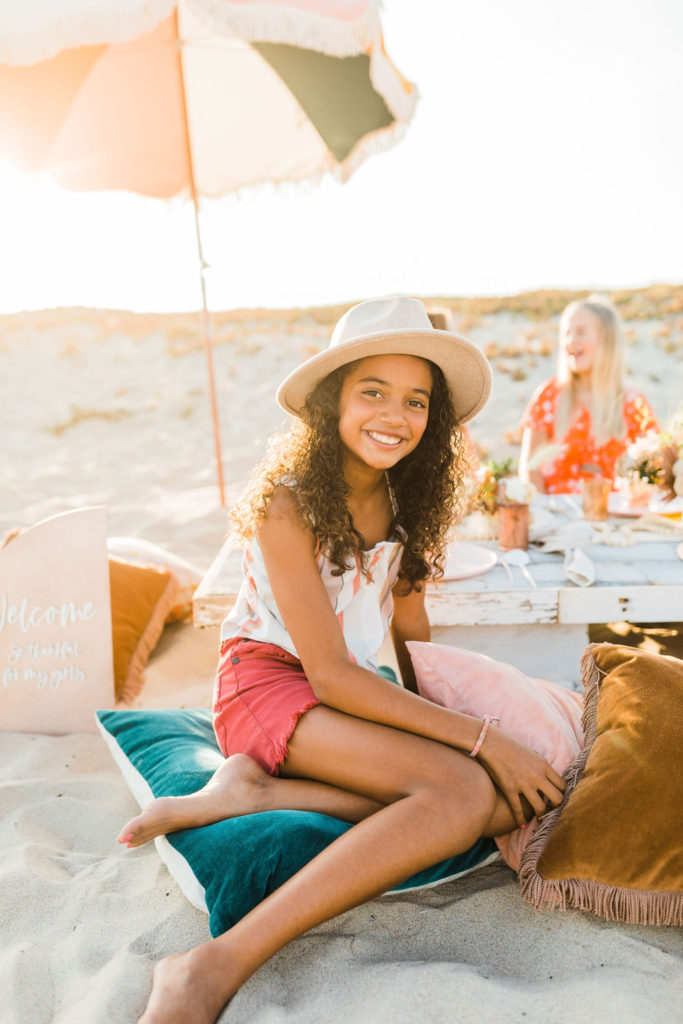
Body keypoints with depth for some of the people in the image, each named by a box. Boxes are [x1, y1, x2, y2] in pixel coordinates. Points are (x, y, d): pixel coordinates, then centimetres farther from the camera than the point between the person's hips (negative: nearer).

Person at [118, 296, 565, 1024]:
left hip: (351, 698, 7)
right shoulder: (289, 502, -16)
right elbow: (329, 674, -20)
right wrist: (480, 737, -22)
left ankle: (256, 790, -20)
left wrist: (438, 717, -2)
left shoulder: (404, 499, 5)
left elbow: (411, 632, 12)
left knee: (515, 802, -18)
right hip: (268, 684, -6)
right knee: (465, 791, -29)